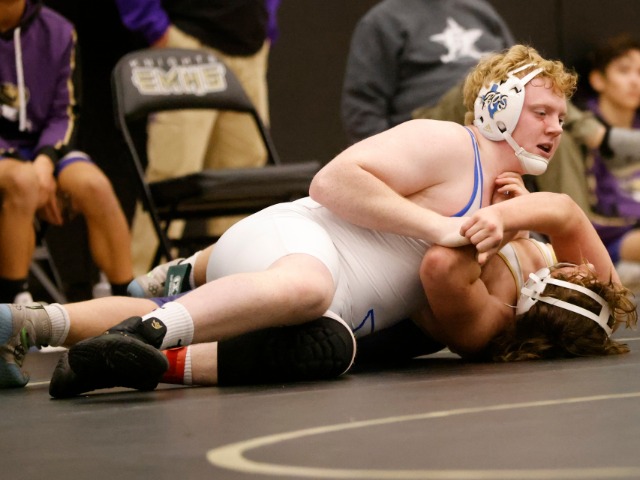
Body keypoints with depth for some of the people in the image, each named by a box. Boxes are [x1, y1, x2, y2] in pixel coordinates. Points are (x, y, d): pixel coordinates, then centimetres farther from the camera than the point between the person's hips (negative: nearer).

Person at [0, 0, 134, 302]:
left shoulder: (57, 32, 4)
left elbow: (63, 115, 6)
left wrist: (45, 161, -15)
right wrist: (29, 171, -19)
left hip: (42, 149, 3)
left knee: (94, 185, -27)